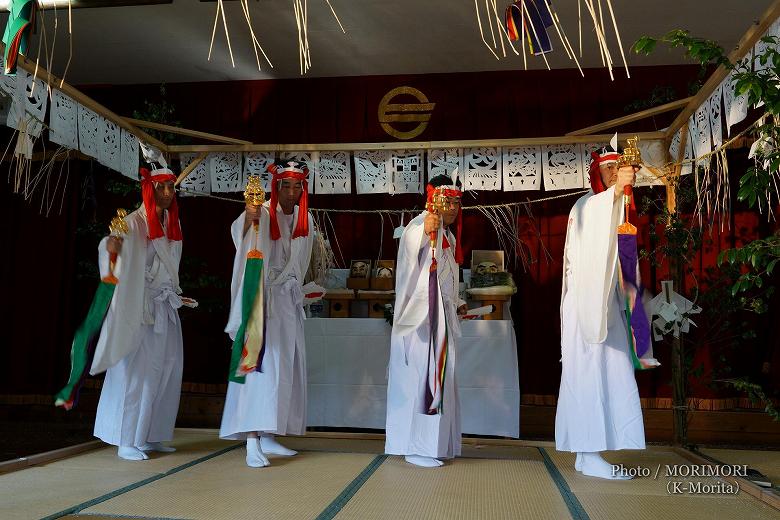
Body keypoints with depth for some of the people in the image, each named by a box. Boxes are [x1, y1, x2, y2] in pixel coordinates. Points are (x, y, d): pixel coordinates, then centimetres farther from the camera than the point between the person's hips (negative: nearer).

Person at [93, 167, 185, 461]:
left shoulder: (173, 223, 11)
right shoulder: (135, 222, -9)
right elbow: (113, 242, -28)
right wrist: (110, 243, -49)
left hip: (167, 305, 7)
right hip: (141, 305, -7)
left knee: (167, 368, 7)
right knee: (137, 370, -5)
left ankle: (149, 436, 17)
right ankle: (126, 442, 4)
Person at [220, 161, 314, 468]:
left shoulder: (304, 219, 9)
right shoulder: (263, 215, -10)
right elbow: (239, 233, -33)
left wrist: (293, 289, 14)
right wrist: (248, 217, -53)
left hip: (289, 299, 7)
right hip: (262, 297, -7)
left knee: (284, 368, 7)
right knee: (262, 363, -14)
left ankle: (267, 437, 16)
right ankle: (252, 442, -14)